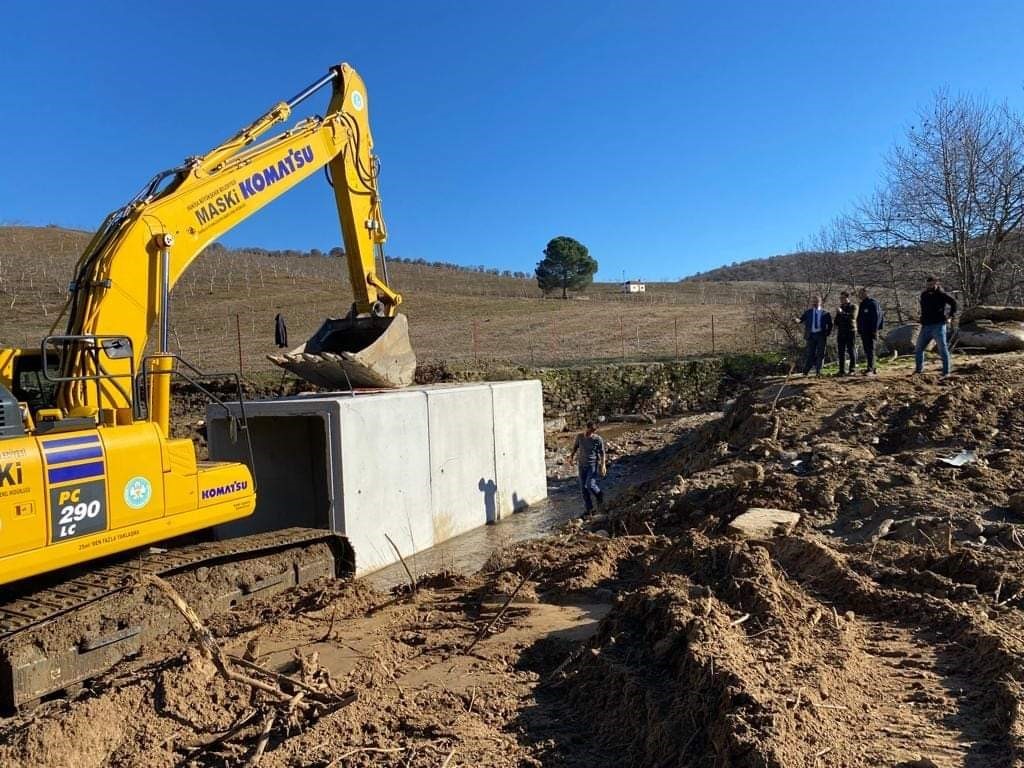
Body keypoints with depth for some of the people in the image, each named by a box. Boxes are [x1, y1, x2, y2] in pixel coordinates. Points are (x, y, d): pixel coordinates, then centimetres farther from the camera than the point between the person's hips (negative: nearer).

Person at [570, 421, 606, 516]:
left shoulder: (598, 439, -11)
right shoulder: (579, 437, -3)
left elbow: (602, 453, -4)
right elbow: (575, 446, 12)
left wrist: (603, 465, -10)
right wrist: (572, 455, -4)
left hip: (593, 464, -4)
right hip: (582, 465, 4)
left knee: (590, 485, -18)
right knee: (583, 488, 5)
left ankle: (600, 497, 15)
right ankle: (588, 509, 18)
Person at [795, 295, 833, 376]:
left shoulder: (825, 313, 8)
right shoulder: (807, 312, 10)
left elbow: (830, 324, 13)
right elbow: (801, 319, -1)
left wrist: (827, 333, 1)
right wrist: (798, 320, -23)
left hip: (821, 335, 0)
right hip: (811, 335, 0)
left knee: (820, 354, 1)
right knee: (810, 354, -1)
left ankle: (818, 371, 6)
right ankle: (805, 371, 5)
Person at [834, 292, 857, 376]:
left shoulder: (853, 307, 0)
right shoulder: (840, 308, 16)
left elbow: (852, 317, -18)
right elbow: (837, 320, 22)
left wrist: (842, 313, -27)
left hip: (851, 332, -5)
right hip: (841, 332, 5)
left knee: (852, 351, -2)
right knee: (841, 352, 1)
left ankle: (852, 370, 3)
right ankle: (842, 370, 1)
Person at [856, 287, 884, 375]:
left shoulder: (873, 303, -9)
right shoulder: (862, 304, 18)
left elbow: (877, 317, -15)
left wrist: (875, 330, -20)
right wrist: (859, 330, 19)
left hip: (870, 331, -9)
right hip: (863, 331, 9)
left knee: (870, 350, -11)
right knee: (866, 350, 10)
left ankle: (870, 369, -14)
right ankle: (871, 368, 16)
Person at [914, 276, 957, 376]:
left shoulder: (941, 294, -6)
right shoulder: (924, 294, 12)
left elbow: (953, 302, -10)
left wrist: (950, 316, -11)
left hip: (938, 326, -6)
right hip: (926, 326, 6)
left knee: (943, 349, -5)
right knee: (918, 349, 12)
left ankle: (946, 372, 0)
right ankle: (918, 369, 26)